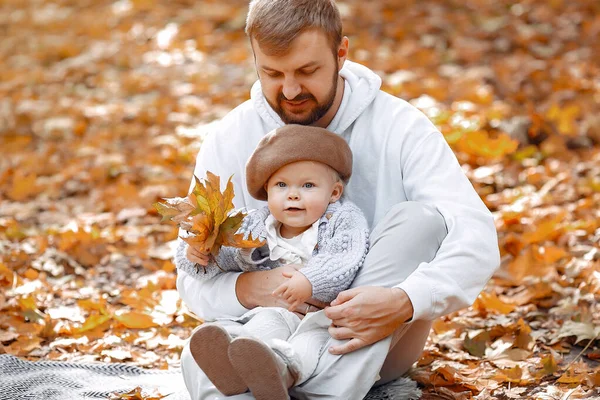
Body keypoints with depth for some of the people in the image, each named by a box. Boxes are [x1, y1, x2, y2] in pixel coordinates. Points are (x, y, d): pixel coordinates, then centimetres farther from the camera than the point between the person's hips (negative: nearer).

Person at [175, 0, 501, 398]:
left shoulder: (400, 128, -7)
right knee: (202, 358, -31)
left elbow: (477, 238, -18)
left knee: (420, 219, -27)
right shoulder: (229, 141, -1)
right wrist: (247, 289, -28)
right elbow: (194, 277, -3)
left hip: (380, 344, 0)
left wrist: (405, 302, -38)